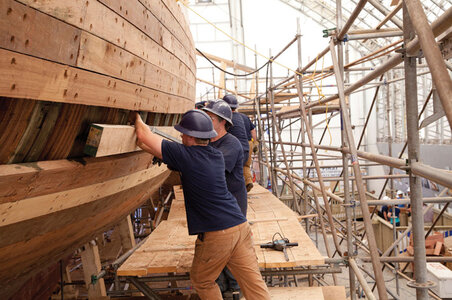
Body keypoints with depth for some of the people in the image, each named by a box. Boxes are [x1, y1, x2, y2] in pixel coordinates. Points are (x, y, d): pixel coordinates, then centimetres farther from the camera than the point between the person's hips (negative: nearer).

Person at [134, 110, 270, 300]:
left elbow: (144, 135, -6)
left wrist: (137, 117, 14)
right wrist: (143, 146, 25)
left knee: (201, 282, 18)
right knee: (254, 283, 9)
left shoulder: (186, 156, -12)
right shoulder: (217, 156, 10)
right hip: (241, 227, 7)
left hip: (217, 235, -6)